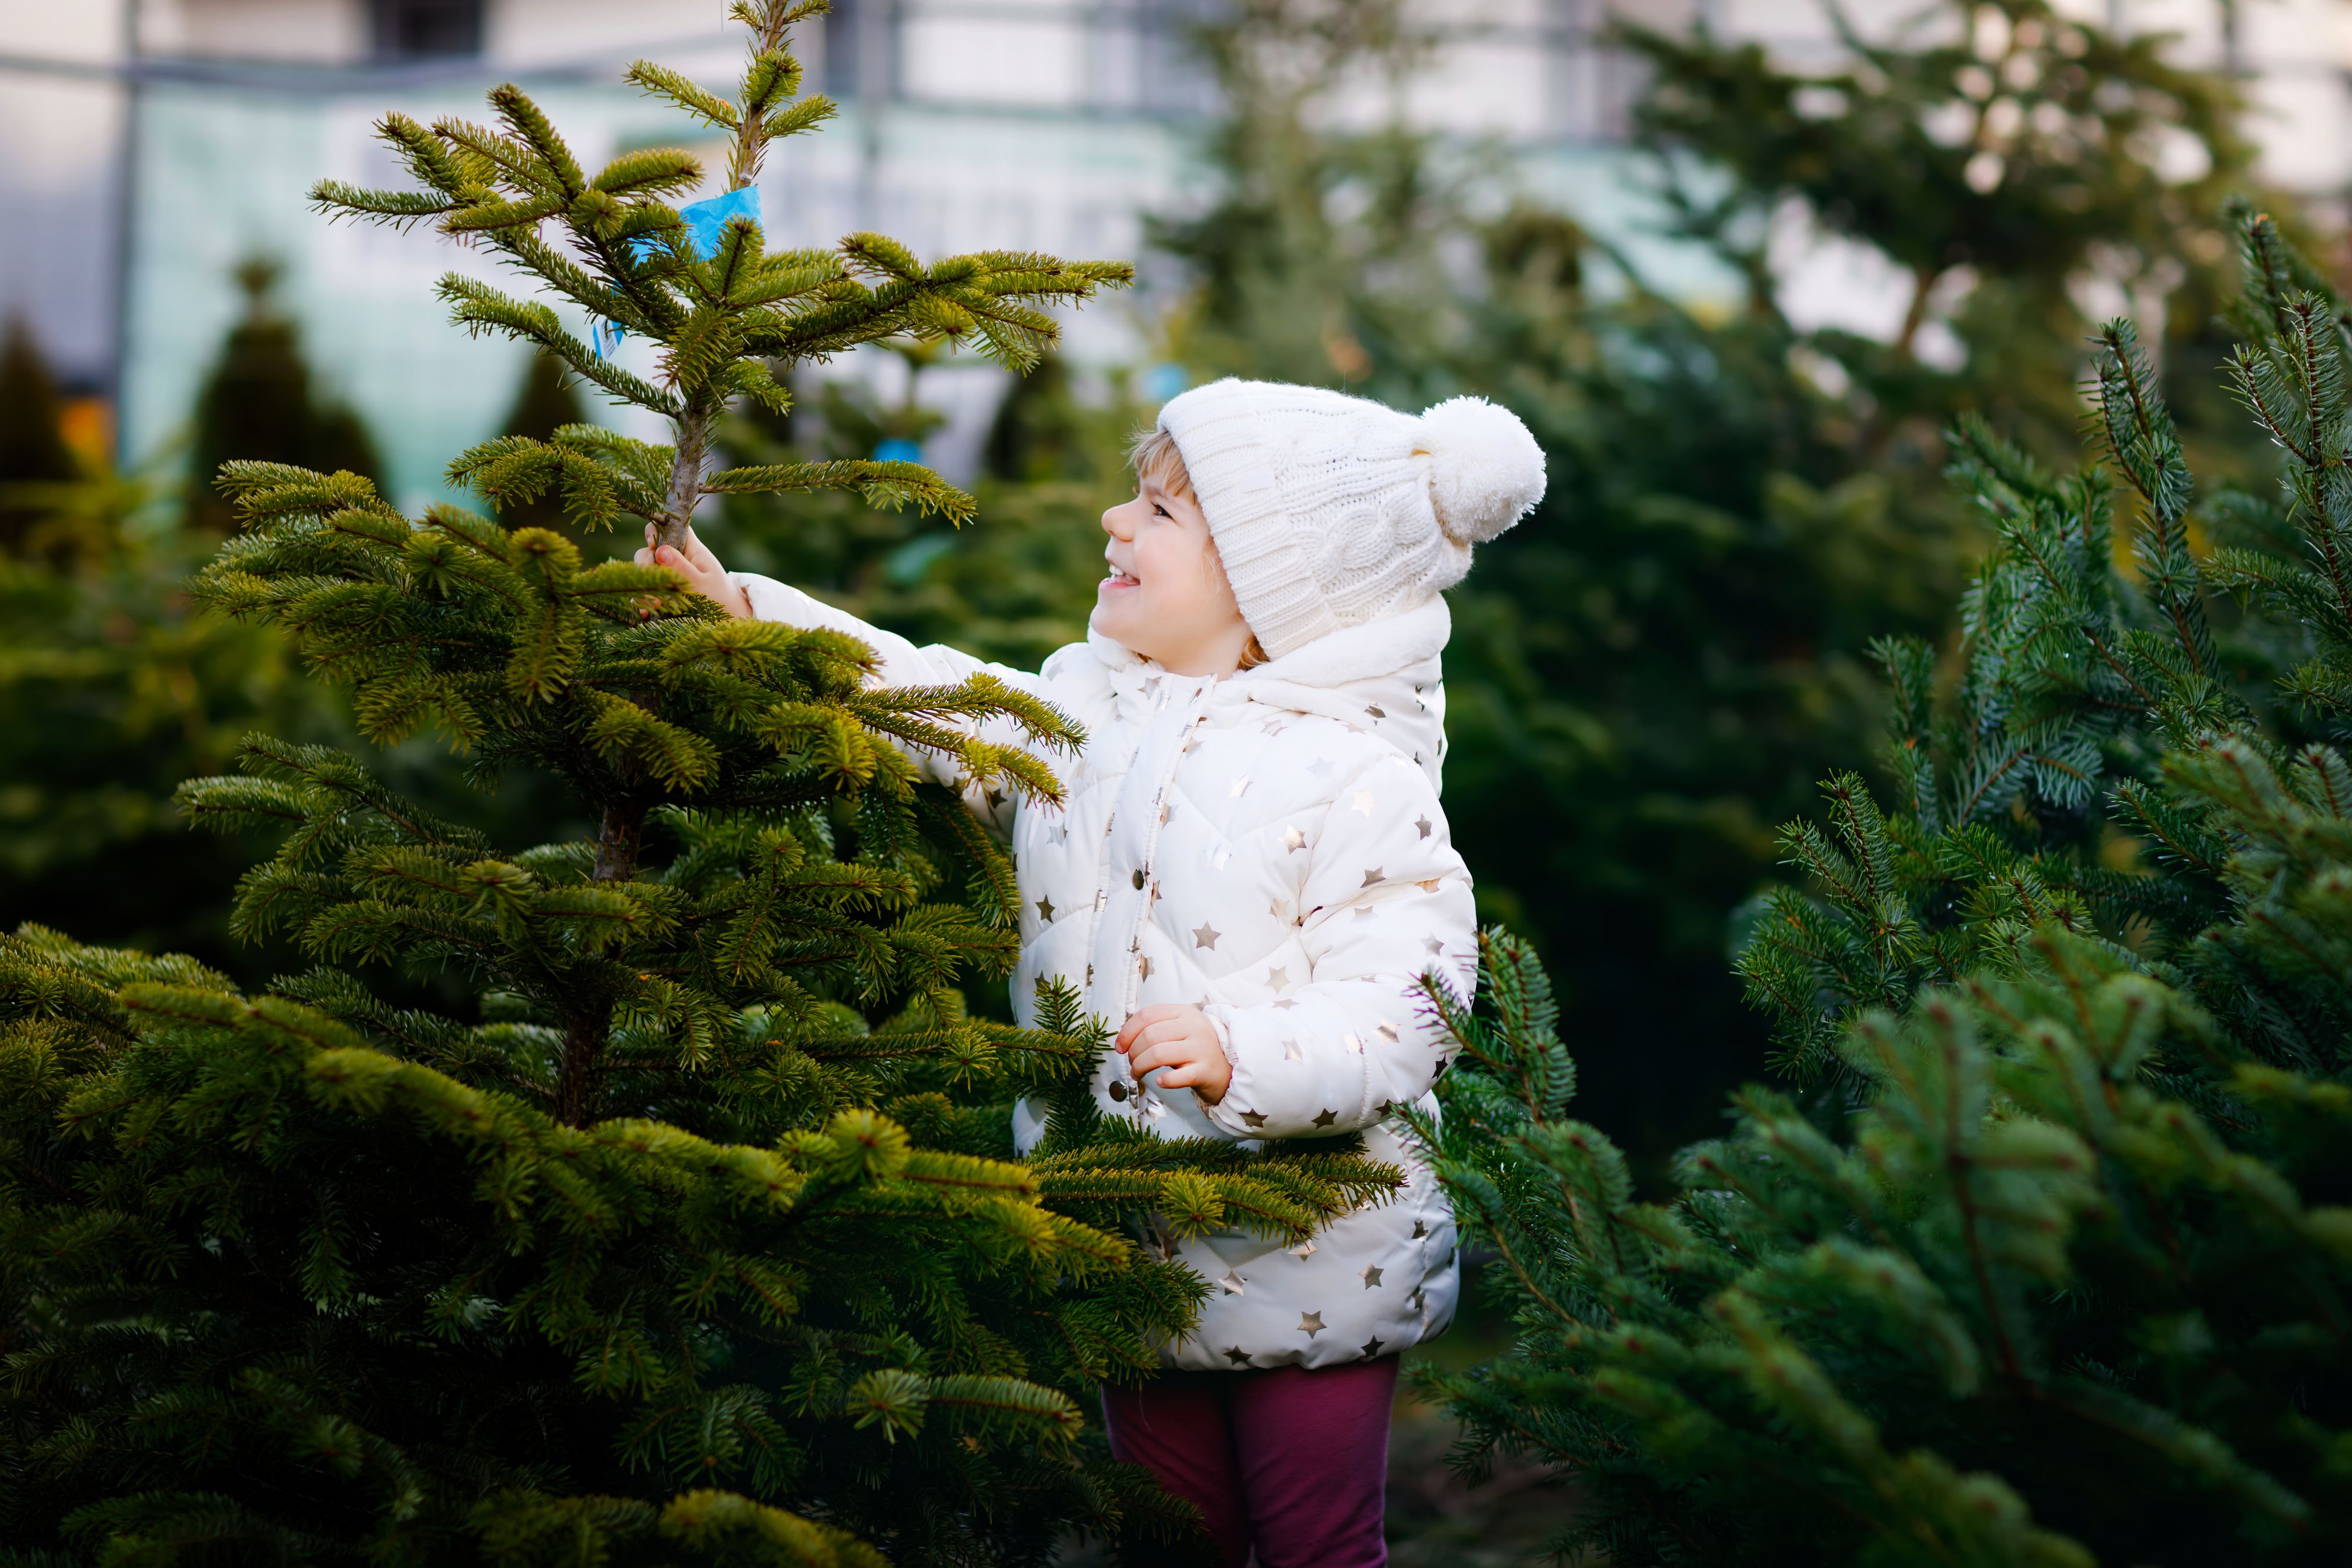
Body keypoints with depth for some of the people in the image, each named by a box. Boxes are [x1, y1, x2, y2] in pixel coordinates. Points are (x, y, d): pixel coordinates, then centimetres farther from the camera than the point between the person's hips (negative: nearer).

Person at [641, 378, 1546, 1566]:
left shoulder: (1355, 777, -17)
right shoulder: (1087, 703, 4)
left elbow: (1406, 1004, -22)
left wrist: (1244, 1056, -35)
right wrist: (743, 611, -1)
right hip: (1137, 1256, 6)